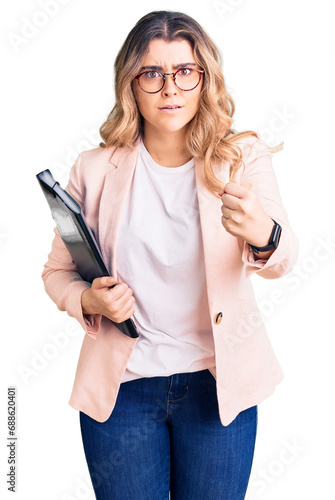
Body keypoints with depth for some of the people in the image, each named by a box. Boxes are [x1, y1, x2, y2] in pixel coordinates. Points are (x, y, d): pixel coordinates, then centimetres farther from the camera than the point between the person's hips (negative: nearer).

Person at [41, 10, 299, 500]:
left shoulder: (243, 157, -5)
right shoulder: (95, 170, -4)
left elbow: (282, 261, -19)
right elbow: (57, 272, 6)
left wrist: (263, 234, -42)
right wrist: (88, 300, -16)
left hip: (218, 381, 0)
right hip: (120, 385, 1)